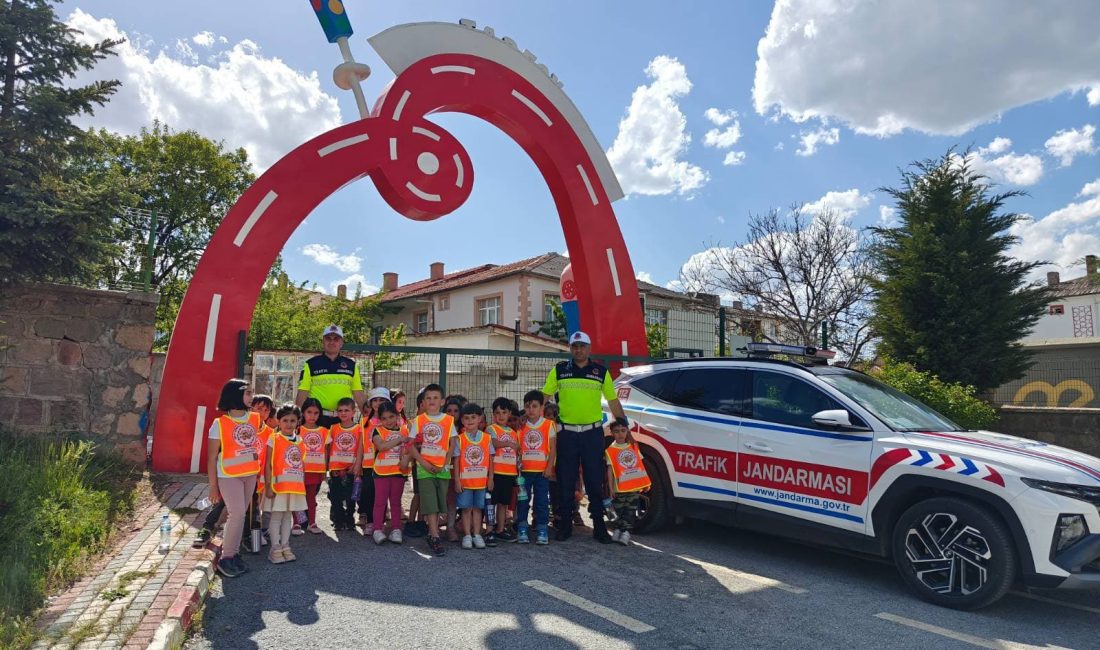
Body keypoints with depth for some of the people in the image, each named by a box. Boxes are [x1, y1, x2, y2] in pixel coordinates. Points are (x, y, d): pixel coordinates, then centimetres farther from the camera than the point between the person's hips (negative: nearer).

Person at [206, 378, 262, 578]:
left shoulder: (255, 419, 3)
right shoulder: (220, 423, -9)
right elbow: (212, 457, -6)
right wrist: (213, 486, -7)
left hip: (250, 475, 5)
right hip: (228, 476, -5)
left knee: (239, 514, 11)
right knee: (237, 514, -12)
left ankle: (234, 553, 22)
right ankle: (226, 558, 2)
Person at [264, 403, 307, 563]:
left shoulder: (300, 440, 8)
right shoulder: (274, 439, -7)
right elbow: (268, 465, -9)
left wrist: (302, 483, 11)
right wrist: (268, 486, -14)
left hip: (295, 484, 5)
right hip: (278, 483, -5)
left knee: (288, 515, 13)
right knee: (276, 516, 2)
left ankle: (285, 547, 22)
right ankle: (275, 549, 11)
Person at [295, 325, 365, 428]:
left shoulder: (351, 365, 10)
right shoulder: (311, 364, 4)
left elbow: (358, 394, 8)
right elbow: (302, 393, 0)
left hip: (344, 419, 2)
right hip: (318, 418, -2)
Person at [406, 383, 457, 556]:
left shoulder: (448, 420, 4)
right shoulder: (418, 420, 2)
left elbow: (452, 444, 4)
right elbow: (411, 445, -1)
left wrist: (446, 464, -7)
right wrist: (424, 463, -11)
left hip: (442, 468, 2)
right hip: (424, 468, -2)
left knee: (439, 502, 8)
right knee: (430, 502, -7)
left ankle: (432, 533, 24)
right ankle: (435, 538, -8)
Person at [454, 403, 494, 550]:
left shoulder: (487, 438, 0)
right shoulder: (460, 439, -4)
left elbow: (490, 459, 4)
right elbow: (456, 460, -3)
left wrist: (490, 478, 2)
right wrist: (457, 480, -7)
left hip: (481, 481, 1)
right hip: (465, 481, -1)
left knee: (477, 508, 10)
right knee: (466, 509, 5)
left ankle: (477, 535, 18)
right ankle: (467, 536, 14)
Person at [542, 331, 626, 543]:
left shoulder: (601, 372, 5)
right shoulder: (559, 370, 4)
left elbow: (613, 402, 10)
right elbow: (543, 397, 6)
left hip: (593, 433, 0)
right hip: (567, 433, 0)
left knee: (595, 482, 5)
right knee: (565, 483, 7)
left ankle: (599, 526, 16)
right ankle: (565, 525, 19)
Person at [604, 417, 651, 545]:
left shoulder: (633, 447, 8)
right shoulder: (610, 450, -4)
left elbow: (640, 464, 11)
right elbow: (610, 470, -6)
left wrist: (645, 483, 7)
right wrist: (611, 488, -10)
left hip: (635, 487, 3)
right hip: (620, 488, -3)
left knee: (630, 512, 5)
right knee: (619, 512, 7)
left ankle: (626, 533, 9)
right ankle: (617, 532, 18)